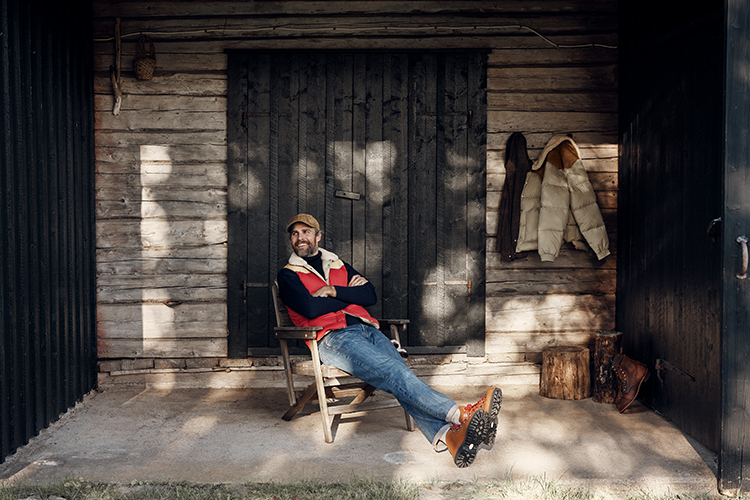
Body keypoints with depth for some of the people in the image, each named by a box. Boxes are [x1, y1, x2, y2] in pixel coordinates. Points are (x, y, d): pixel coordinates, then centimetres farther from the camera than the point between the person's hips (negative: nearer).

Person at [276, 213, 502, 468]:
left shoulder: (338, 265, 28)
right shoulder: (288, 275, 14)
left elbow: (370, 295, 15)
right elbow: (310, 308, -6)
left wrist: (334, 291, 2)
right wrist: (350, 295, 5)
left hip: (367, 330, 5)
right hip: (333, 339, -5)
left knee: (400, 377, -24)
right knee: (394, 373, -29)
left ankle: (446, 435, -46)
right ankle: (461, 414, -45)